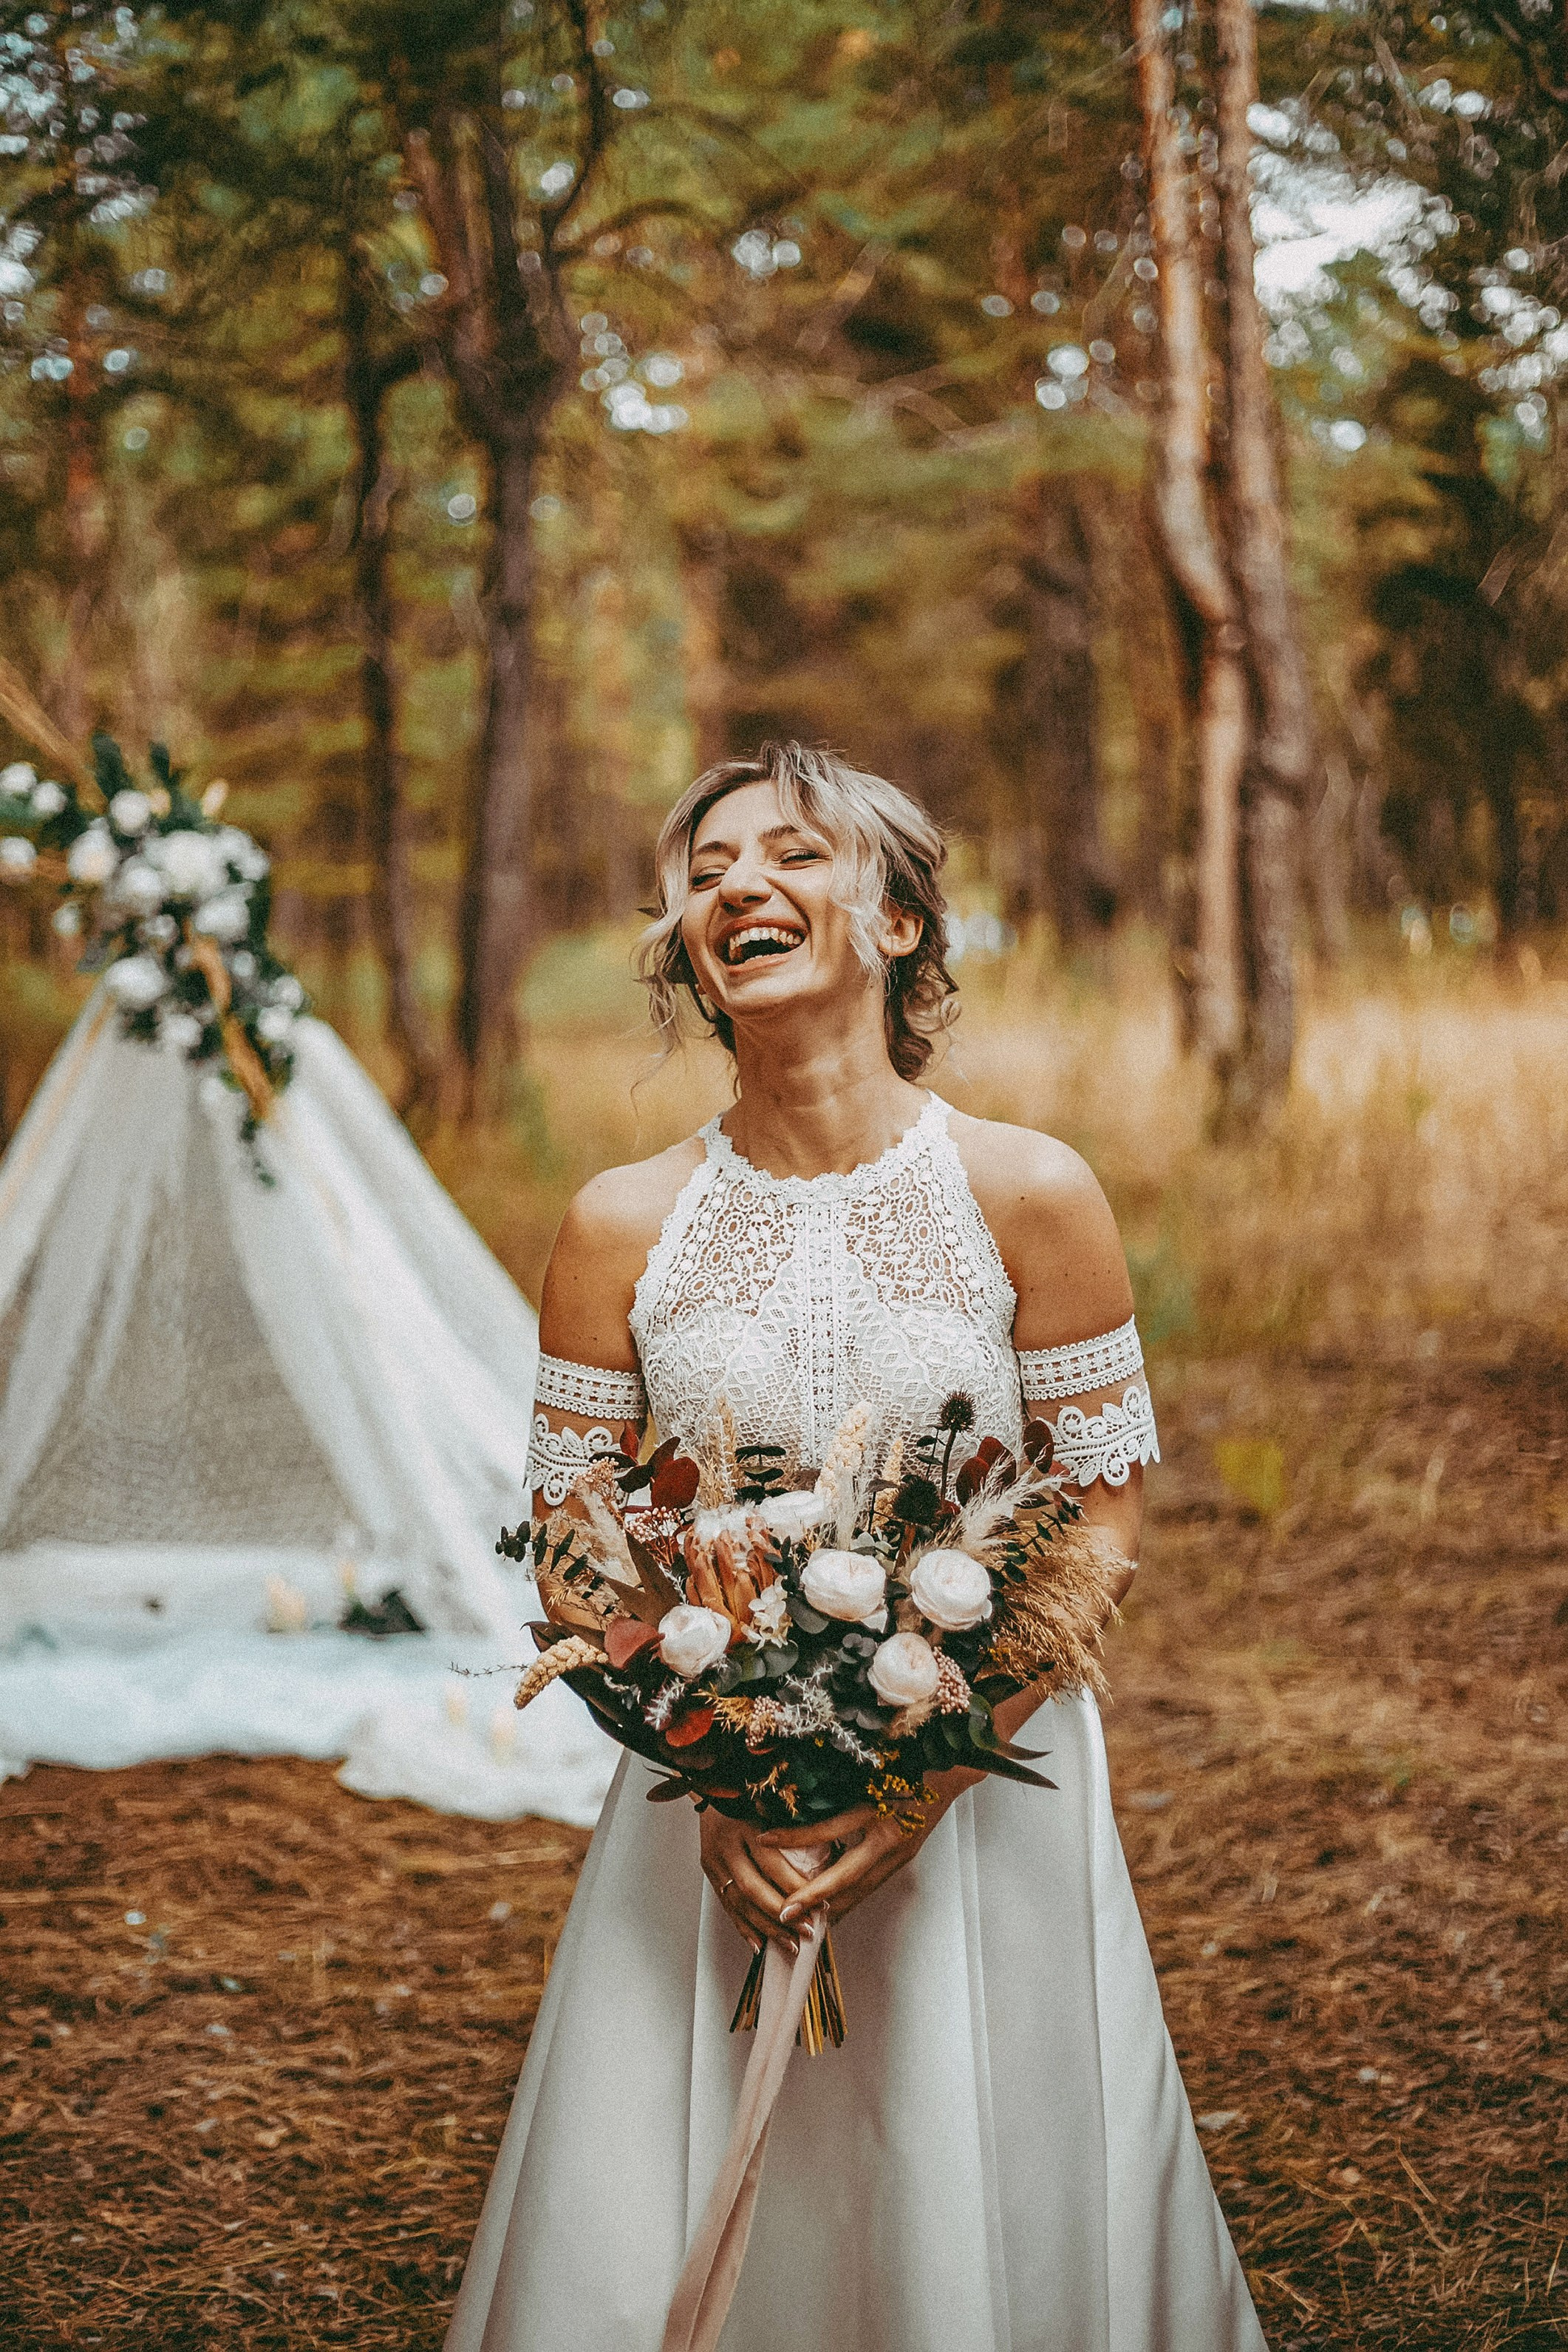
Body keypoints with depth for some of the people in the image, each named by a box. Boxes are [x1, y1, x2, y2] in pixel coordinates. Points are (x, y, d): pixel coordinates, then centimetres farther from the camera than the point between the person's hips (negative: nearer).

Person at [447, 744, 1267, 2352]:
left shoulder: (1029, 1196, -7)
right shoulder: (624, 1226, -2)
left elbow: (1106, 1521, -4)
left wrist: (932, 1769, -15)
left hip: (984, 1786, -1)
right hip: (710, 1798, 2)